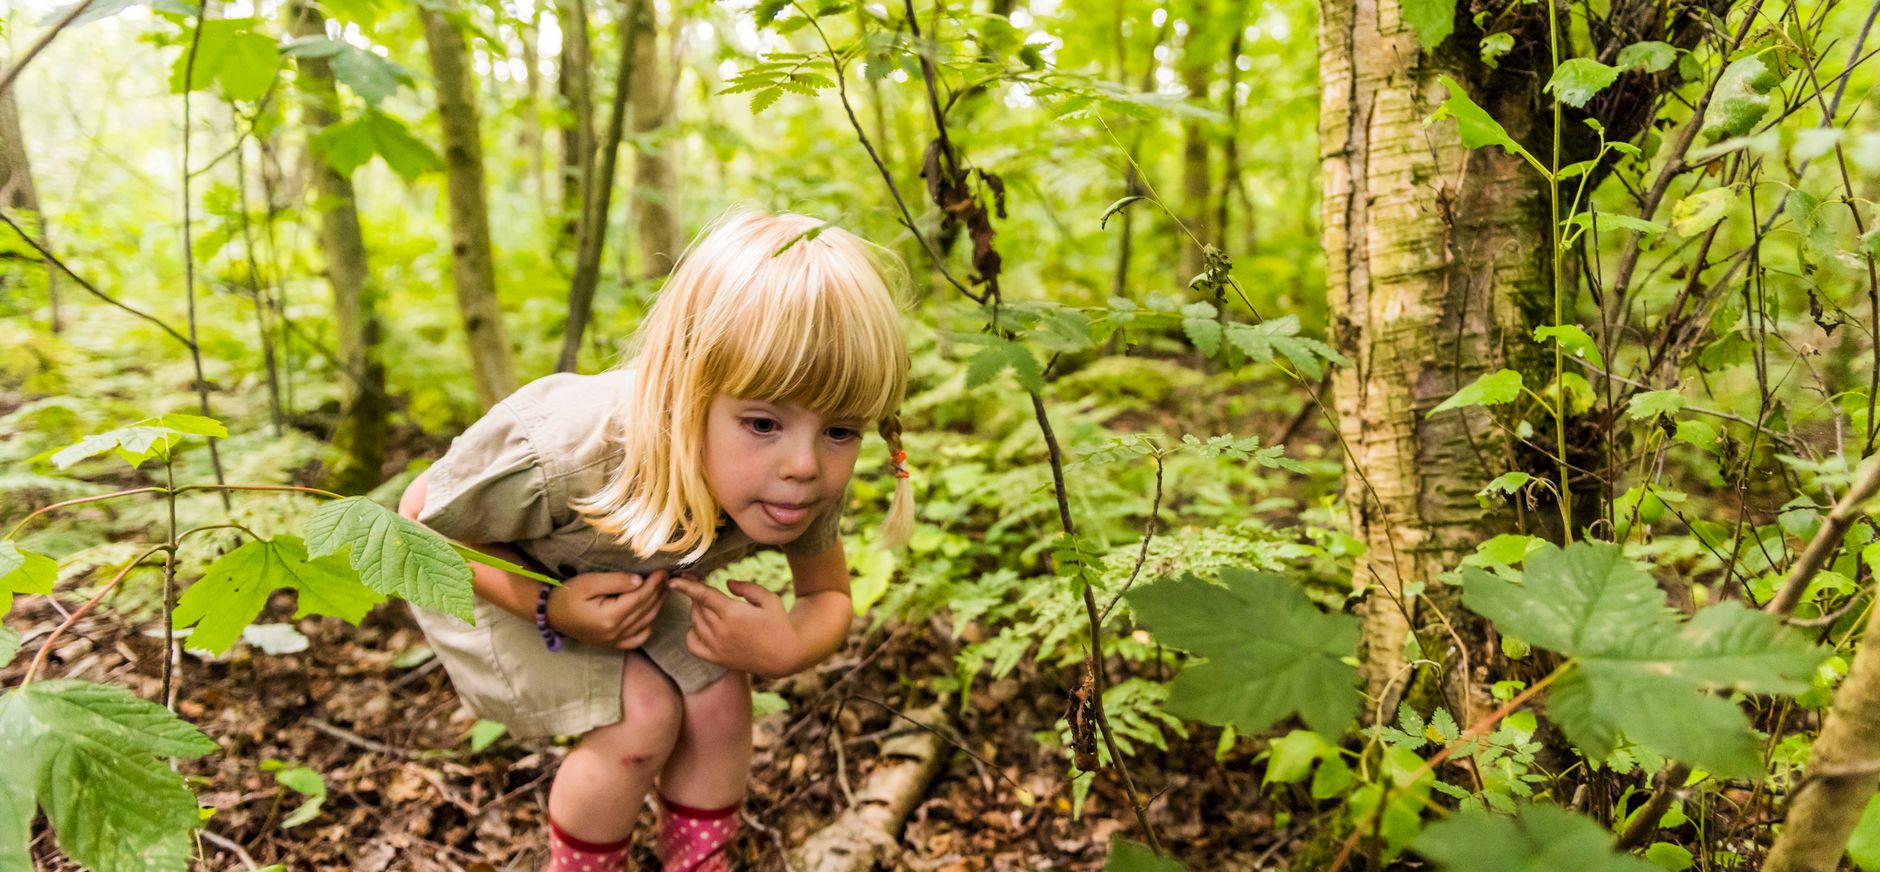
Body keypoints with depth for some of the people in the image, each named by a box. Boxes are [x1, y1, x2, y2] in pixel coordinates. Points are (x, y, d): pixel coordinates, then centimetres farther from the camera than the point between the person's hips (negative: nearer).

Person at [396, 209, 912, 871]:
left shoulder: (806, 485, -29)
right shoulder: (559, 460, -44)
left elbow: (828, 596, -11)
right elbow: (418, 519, -25)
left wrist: (788, 649, -34)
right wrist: (550, 609, -35)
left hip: (623, 576, 5)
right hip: (488, 571, -4)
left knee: (718, 700, -9)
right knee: (640, 715, -18)